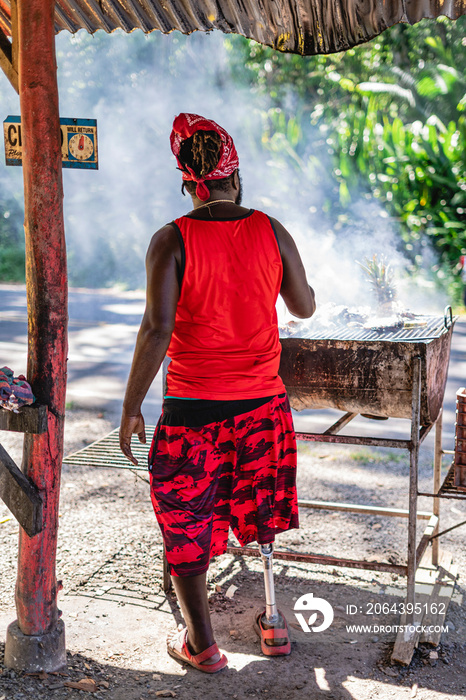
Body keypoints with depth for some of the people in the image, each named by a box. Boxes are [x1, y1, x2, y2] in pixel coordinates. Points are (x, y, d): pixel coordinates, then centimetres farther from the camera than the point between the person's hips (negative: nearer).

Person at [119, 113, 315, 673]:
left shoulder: (171, 240, -11)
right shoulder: (271, 232, -2)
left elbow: (157, 329, -17)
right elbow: (304, 308, 8)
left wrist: (131, 407, -9)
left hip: (194, 406, -3)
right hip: (262, 402, 4)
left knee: (185, 523, 12)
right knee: (261, 516, 22)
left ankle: (201, 645, 22)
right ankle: (273, 623, 34)